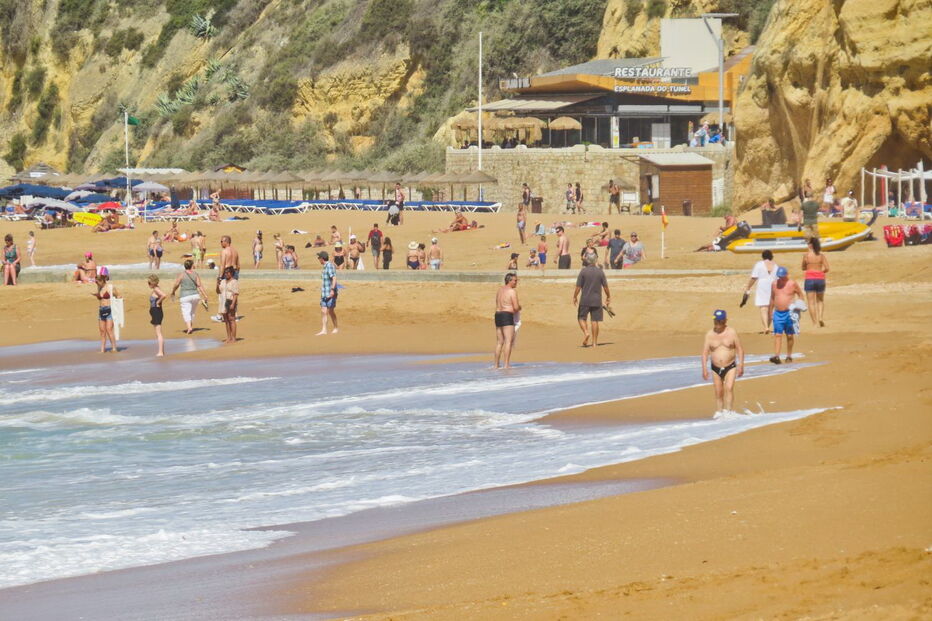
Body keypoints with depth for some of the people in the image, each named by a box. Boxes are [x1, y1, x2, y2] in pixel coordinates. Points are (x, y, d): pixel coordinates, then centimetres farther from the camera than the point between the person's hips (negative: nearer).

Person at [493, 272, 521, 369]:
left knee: (499, 342, 15)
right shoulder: (512, 291, -10)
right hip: (507, 317, -8)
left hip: (498, 315, 8)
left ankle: (496, 364, 17)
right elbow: (516, 307, -16)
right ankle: (506, 364, -17)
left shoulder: (500, 289, 15)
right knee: (508, 341, -9)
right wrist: (519, 307, 9)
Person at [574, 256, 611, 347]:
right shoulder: (600, 272, 1)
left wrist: (575, 297, 6)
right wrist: (608, 297, 16)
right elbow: (605, 287, 3)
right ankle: (595, 341, 6)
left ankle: (586, 332, -16)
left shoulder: (583, 271, -6)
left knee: (582, 318, 9)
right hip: (597, 300, 2)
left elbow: (578, 287, -7)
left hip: (585, 300, -2)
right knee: (594, 320, 6)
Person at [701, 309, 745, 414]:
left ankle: (727, 411, -25)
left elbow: (740, 350, 0)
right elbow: (705, 352, 1)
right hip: (716, 368, 2)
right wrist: (704, 368, -8)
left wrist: (741, 365, -8)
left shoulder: (731, 333, -2)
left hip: (730, 367, -2)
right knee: (718, 393, 5)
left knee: (729, 388, -20)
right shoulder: (709, 334, 1)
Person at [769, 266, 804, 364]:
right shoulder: (774, 284, 9)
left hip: (789, 313, -3)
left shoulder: (792, 284, -2)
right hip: (777, 313, 3)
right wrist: (771, 311, 18)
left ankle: (789, 356, 15)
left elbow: (800, 294, 7)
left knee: (790, 335, 5)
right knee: (777, 335, -7)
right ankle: (776, 356, -14)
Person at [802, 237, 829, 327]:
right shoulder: (821, 255, -2)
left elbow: (803, 268, 5)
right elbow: (826, 268, -6)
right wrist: (821, 271, 12)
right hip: (820, 279, 2)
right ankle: (820, 317, -1)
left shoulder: (807, 255, -5)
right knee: (820, 300, 19)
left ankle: (814, 322, -3)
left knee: (811, 302, 3)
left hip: (809, 279, -2)